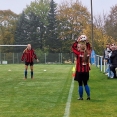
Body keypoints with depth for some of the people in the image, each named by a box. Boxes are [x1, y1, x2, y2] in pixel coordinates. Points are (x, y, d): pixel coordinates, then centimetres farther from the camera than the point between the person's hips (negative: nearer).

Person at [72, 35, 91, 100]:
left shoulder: (79, 54, -16)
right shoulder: (88, 53, -4)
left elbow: (73, 47, -7)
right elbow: (89, 48, 16)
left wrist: (77, 41, -8)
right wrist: (87, 42, 8)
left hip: (79, 71, -4)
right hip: (86, 71, 4)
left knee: (80, 84, 5)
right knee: (86, 84, 16)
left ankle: (81, 97, 10)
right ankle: (88, 96, 12)